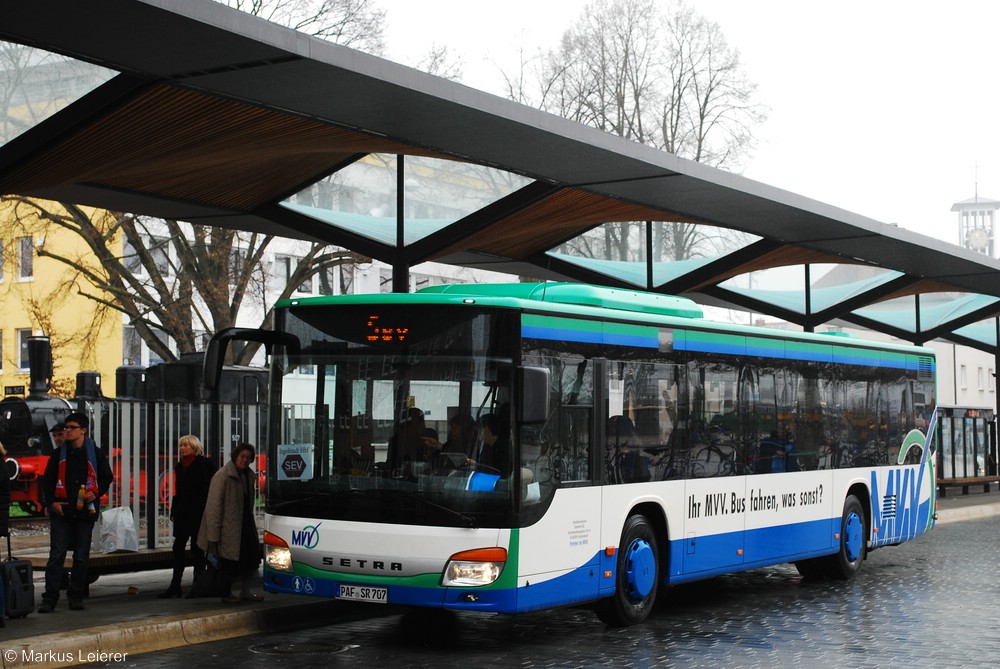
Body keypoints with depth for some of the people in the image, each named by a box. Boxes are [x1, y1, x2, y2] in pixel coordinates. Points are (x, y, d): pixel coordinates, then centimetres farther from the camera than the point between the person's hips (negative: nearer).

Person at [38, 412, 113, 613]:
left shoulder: (95, 453, 5)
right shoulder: (59, 454, 8)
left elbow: (107, 477, 10)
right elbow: (47, 480, 10)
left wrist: (96, 493, -8)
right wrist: (52, 502, -4)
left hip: (85, 512, 0)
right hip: (61, 512, 0)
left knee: (81, 557, 6)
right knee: (56, 555, -6)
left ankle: (76, 596, 15)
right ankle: (50, 598, -5)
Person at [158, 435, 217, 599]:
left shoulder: (205, 464, -6)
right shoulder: (179, 467, 13)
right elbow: (178, 492, 16)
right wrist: (173, 512, 10)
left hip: (199, 513, -6)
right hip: (182, 514, 6)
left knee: (197, 550, 1)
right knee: (178, 549, 5)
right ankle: (175, 586, 9)